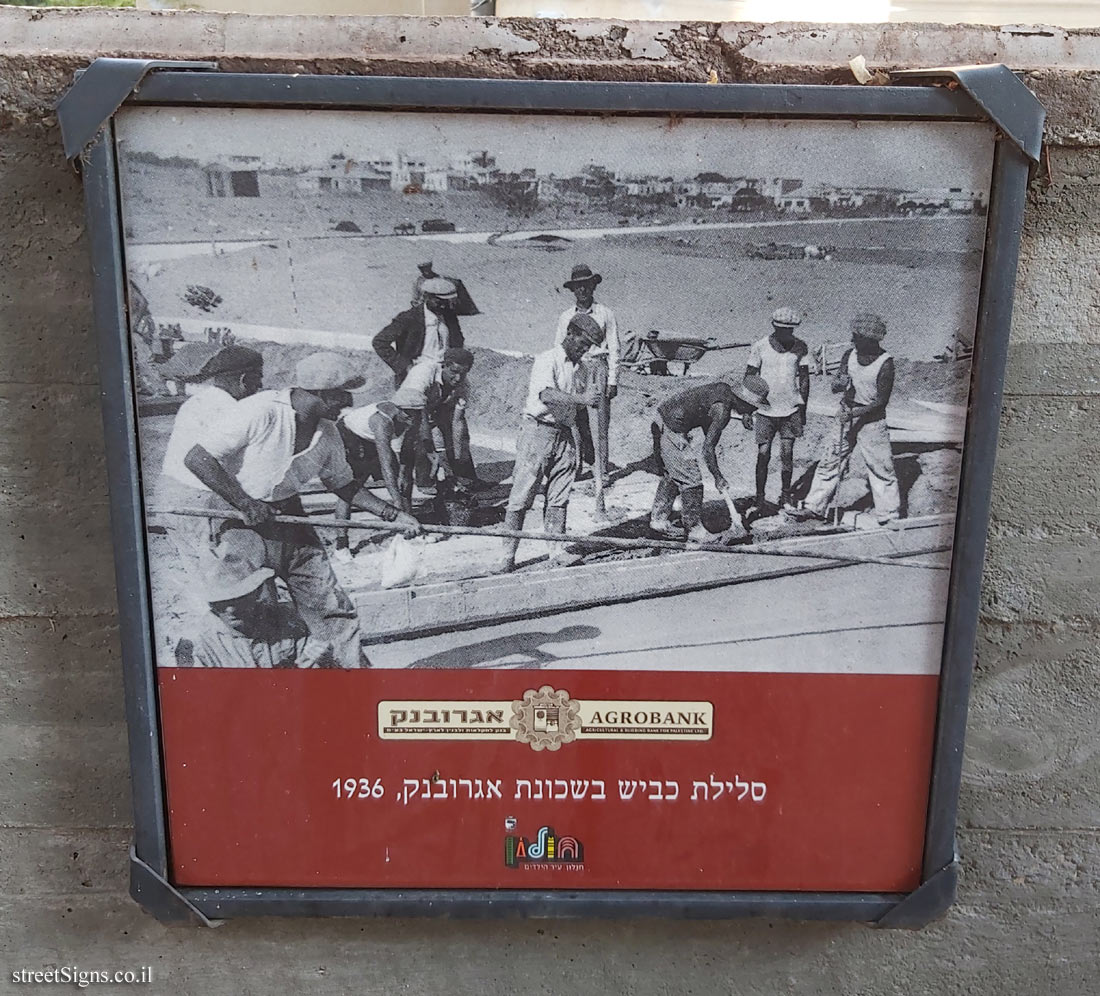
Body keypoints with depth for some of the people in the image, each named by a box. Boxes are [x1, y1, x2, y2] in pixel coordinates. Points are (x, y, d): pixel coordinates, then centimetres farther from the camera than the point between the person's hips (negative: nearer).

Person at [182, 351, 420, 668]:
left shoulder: (327, 433, 0)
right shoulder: (260, 411, -22)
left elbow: (343, 484, 15)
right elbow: (196, 459, -21)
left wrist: (393, 514, 6)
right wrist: (244, 503, -25)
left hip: (292, 520, 6)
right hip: (240, 526, -6)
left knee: (334, 611, 4)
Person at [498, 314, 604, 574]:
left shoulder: (578, 370, 16)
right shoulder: (547, 360, -7)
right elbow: (546, 394, -24)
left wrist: (589, 396, -2)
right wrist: (581, 398, -32)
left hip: (565, 434, 7)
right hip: (538, 431, -7)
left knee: (558, 499, 8)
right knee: (521, 498, -4)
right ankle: (508, 557, 1)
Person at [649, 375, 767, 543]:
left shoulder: (724, 388, 3)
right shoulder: (722, 411, -21)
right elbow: (707, 449, -19)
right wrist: (718, 478, -10)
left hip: (662, 421, 10)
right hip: (671, 431, -10)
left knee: (672, 476, 21)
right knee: (691, 481, -2)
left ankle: (658, 519, 31)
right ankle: (695, 531, 6)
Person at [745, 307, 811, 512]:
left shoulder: (800, 347, -1)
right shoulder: (760, 347, -6)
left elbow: (804, 378, 7)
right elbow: (749, 378, 0)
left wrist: (803, 409, 7)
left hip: (791, 410, 1)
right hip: (765, 409, -1)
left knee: (787, 454, 4)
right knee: (763, 454, 0)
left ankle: (785, 497, 17)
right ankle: (760, 497, 12)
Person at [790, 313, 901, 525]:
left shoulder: (885, 364, -17)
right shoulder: (850, 355, -1)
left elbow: (882, 401, -16)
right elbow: (835, 386, 2)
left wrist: (854, 413, -24)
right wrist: (840, 383, -22)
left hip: (872, 419, -5)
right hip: (846, 415, 5)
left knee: (881, 468, 3)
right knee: (831, 461, 10)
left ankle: (889, 518, 15)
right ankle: (815, 507, 19)